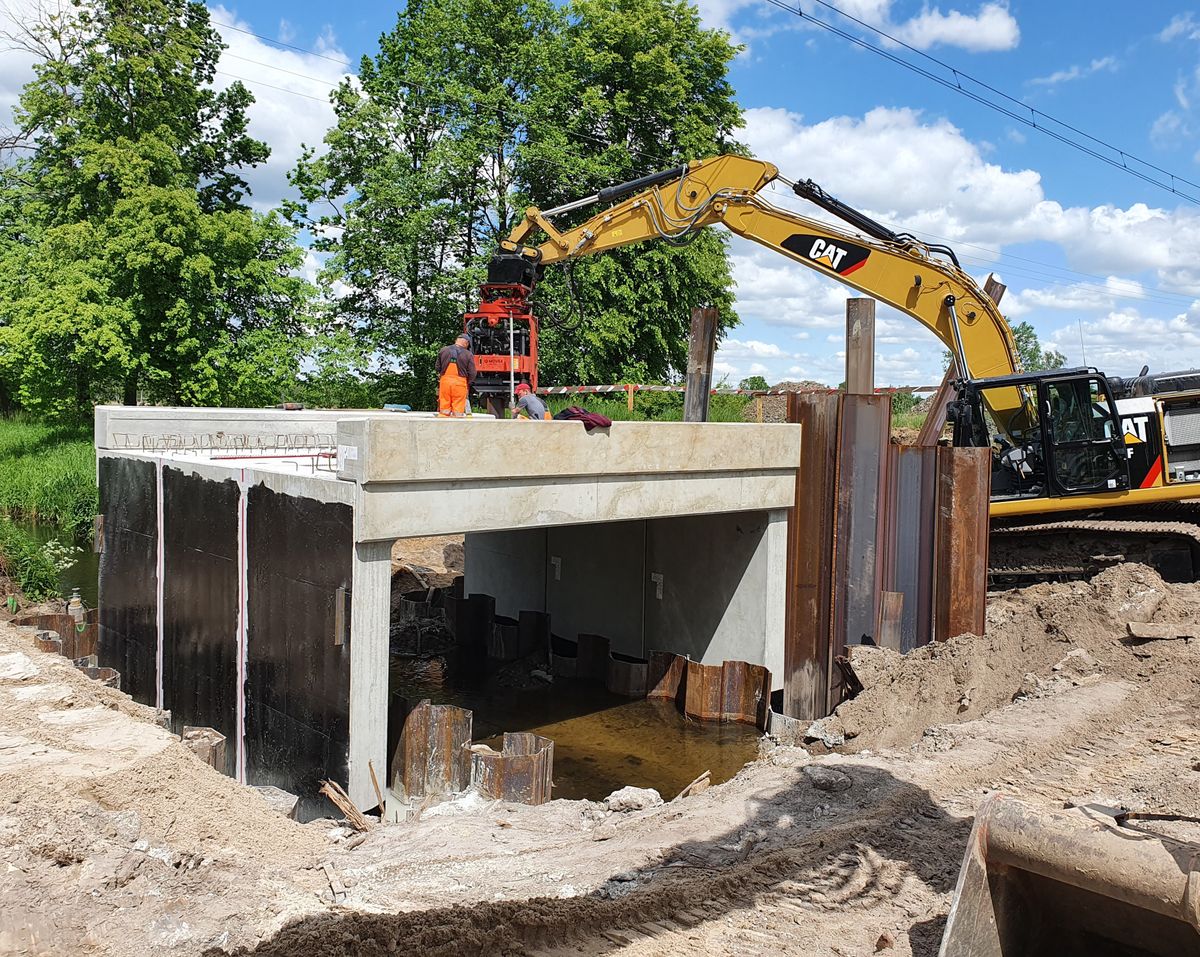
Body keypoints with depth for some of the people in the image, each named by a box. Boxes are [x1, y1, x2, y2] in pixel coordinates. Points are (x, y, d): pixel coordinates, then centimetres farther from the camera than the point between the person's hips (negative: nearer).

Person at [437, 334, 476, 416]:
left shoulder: (443, 350, 4)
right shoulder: (468, 354, -5)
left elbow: (438, 368, 9)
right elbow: (472, 373, -5)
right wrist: (468, 385, 11)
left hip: (444, 382, 2)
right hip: (460, 384, -2)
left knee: (444, 410, 7)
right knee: (458, 411, 3)